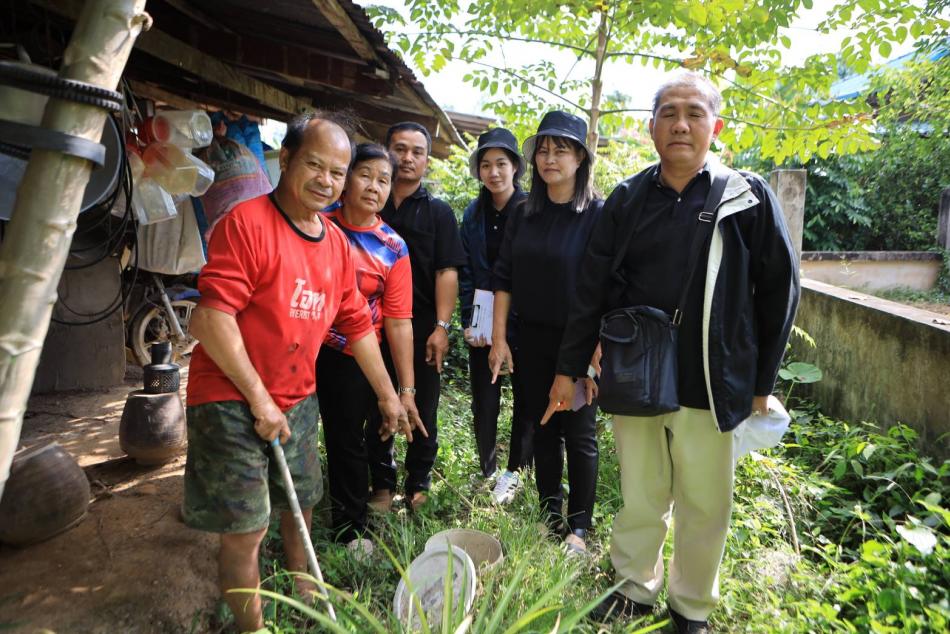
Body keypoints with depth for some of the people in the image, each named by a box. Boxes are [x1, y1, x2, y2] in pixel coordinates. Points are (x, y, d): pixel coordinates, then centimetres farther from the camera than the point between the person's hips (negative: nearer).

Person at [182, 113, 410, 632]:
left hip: (297, 402, 7)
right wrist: (259, 399, -18)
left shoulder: (336, 243, 7)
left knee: (301, 506, 20)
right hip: (232, 401, -7)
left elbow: (357, 324, 12)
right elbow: (211, 317, -22)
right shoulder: (248, 221, -16)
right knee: (246, 530, 0)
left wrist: (387, 394, 14)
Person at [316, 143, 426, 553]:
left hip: (352, 357, -1)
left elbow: (398, 321, -7)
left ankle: (350, 528, 33)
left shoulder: (393, 249, -5)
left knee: (347, 442, 9)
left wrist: (406, 389, -10)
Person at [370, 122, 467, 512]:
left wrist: (442, 326, -12)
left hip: (422, 327, -1)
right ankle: (382, 485, 25)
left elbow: (446, 271, -3)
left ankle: (418, 486, 23)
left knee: (422, 410, 7)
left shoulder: (438, 212, 5)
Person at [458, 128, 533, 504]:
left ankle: (514, 472, 24)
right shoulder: (474, 213, 7)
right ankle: (487, 472, 26)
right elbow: (465, 272, 6)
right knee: (484, 401, 8)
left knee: (527, 398, 7)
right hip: (482, 322, 3)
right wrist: (469, 321, -3)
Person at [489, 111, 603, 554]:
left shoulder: (598, 214, -7)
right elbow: (504, 277, 7)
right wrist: (498, 338, 2)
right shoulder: (524, 214, 6)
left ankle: (579, 526, 23)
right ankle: (550, 515, 30)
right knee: (543, 429, 13)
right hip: (532, 338, 4)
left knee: (579, 435, 7)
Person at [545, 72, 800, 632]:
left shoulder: (748, 197, -2)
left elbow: (779, 291, 2)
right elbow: (593, 290, 4)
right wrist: (569, 369, 4)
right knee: (640, 497, 15)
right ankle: (636, 589, 38)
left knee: (705, 505, 12)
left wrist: (762, 382, 2)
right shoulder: (627, 199, 3)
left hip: (712, 385, -1)